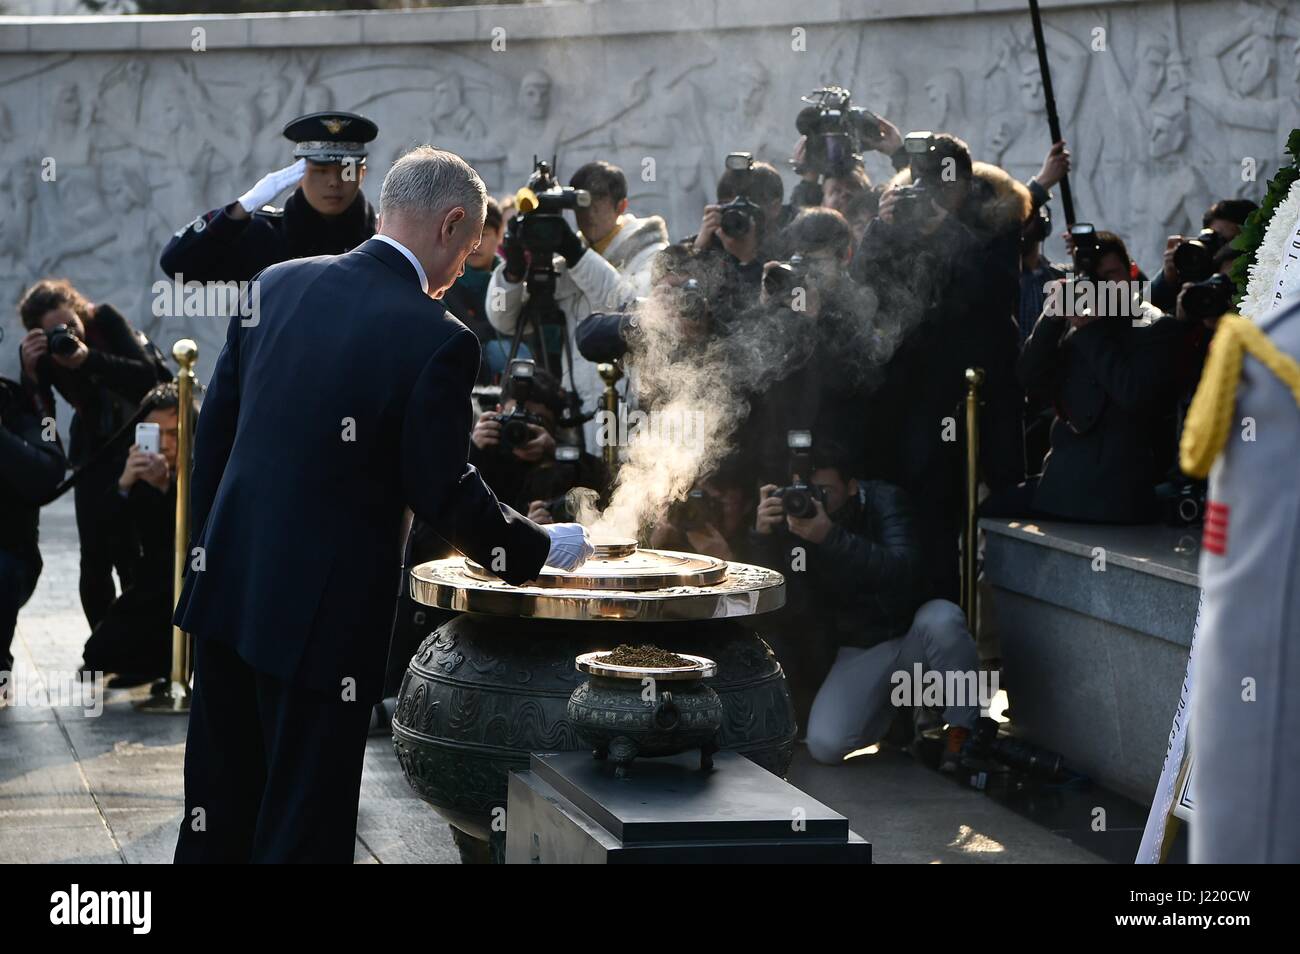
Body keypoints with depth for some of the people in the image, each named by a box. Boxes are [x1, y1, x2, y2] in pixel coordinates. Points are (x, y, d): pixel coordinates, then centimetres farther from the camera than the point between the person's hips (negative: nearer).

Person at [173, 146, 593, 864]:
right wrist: (547, 549, 4)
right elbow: (444, 494, -11)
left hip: (225, 588, 7)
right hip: (320, 617, -6)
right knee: (304, 830, 3)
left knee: (217, 813, 17)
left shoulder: (278, 284, 3)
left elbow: (213, 429, 9)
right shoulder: (437, 340, -16)